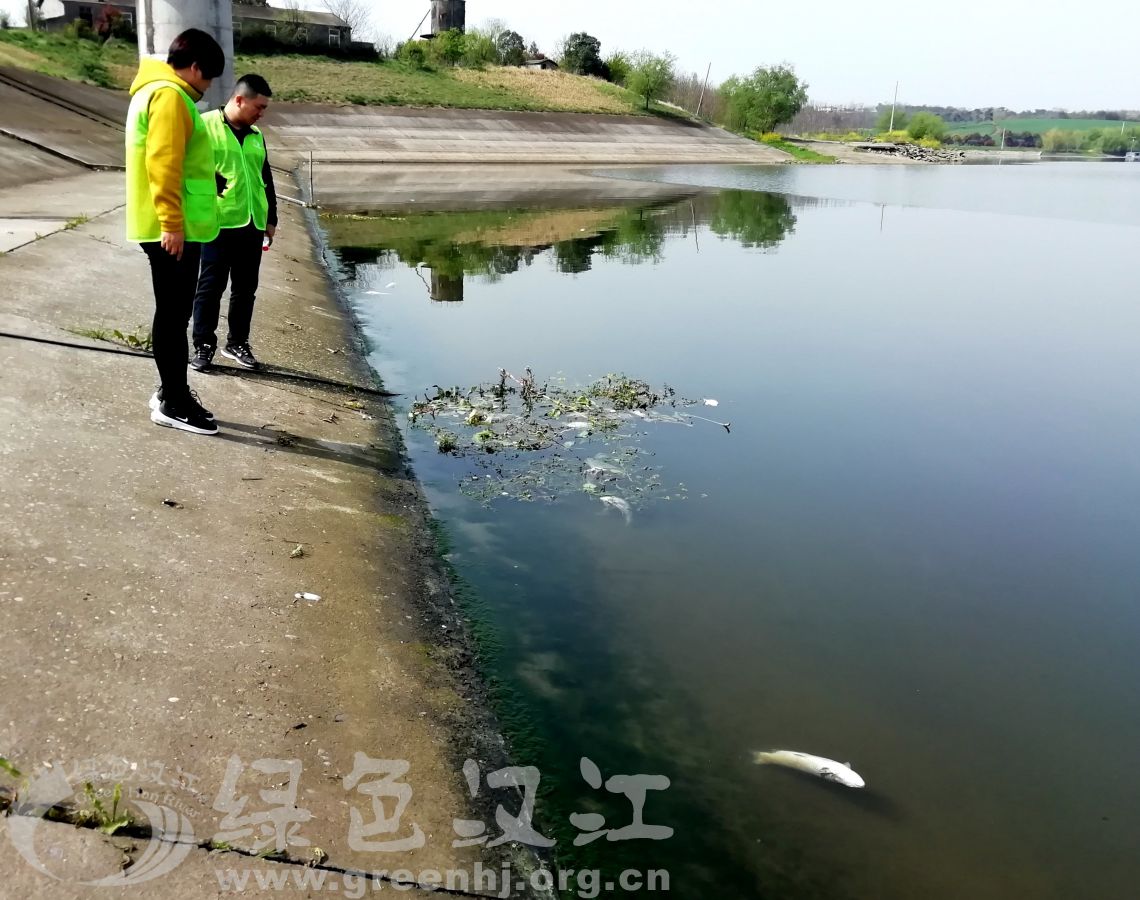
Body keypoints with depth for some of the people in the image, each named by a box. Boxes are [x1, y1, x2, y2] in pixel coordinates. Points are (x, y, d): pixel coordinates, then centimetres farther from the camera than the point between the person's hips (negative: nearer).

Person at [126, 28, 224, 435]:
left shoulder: (158, 91, 21)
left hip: (177, 228, 10)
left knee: (174, 313, 14)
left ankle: (172, 392, 23)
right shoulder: (169, 95, -13)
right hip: (173, 230, -10)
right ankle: (173, 403, 1)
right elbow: (164, 165, -22)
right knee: (174, 314, -5)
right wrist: (172, 223, -24)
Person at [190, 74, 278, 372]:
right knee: (211, 287, 1)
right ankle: (204, 345, 10)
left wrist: (271, 218, 20)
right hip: (218, 224, -6)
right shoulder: (205, 126, -5)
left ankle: (237, 342, 23)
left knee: (246, 288, 10)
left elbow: (266, 180, 21)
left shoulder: (256, 135, 15)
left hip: (252, 225, 6)